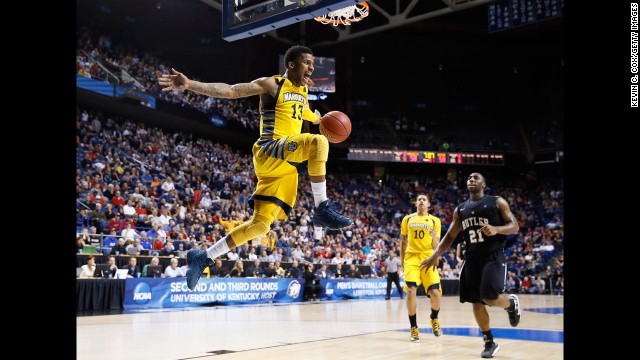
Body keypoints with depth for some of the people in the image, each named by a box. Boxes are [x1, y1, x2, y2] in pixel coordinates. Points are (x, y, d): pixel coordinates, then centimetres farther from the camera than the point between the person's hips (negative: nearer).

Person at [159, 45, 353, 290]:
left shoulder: (303, 90, 20)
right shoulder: (271, 84, -2)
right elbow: (231, 90, -14)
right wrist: (191, 85, -25)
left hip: (286, 166, 8)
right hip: (269, 152, -8)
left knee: (260, 224, 3)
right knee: (318, 142, -32)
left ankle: (202, 257, 13)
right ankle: (323, 209, -25)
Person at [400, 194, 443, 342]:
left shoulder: (435, 221, 7)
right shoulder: (407, 219, 10)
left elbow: (436, 247, 6)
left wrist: (434, 237, -15)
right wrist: (401, 259, 10)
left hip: (428, 258, 0)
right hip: (411, 257, 0)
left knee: (435, 293, -10)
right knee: (411, 291, -15)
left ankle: (434, 319, 22)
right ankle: (414, 328, -2)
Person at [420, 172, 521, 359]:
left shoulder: (497, 202, 0)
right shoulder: (460, 209, 13)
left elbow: (515, 226, -4)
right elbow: (450, 236, 15)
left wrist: (496, 229, -24)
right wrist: (435, 256, 3)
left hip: (493, 257, -5)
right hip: (471, 258, 5)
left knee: (490, 298, -20)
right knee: (476, 302, 3)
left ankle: (512, 303, 16)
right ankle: (489, 343, 17)